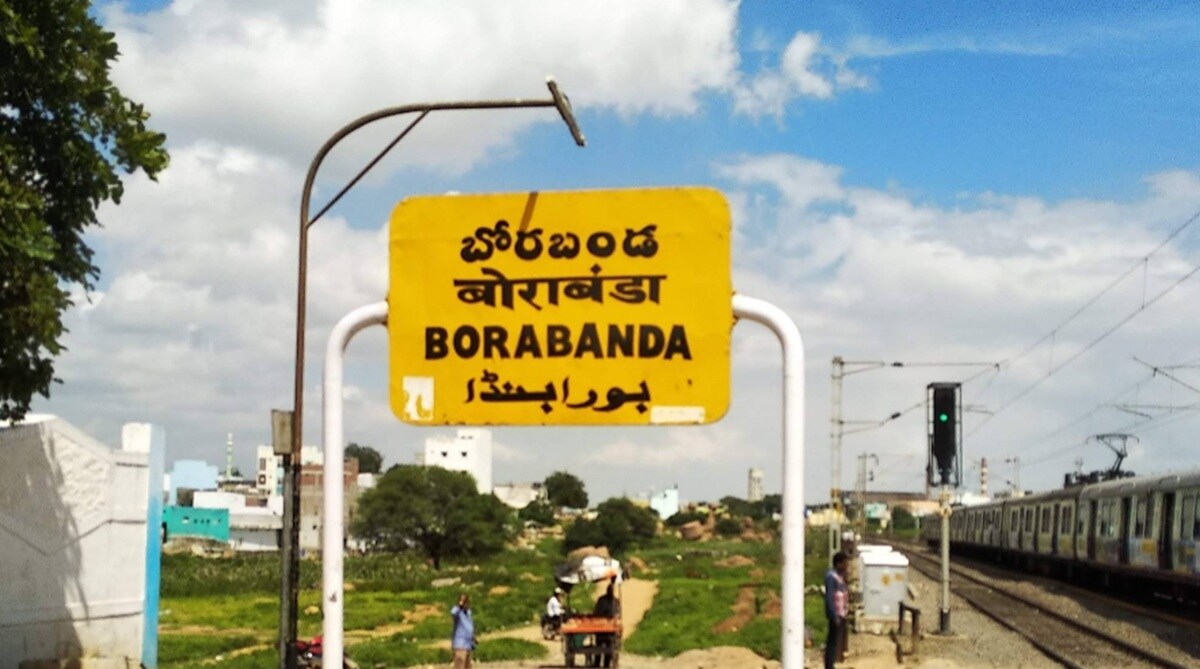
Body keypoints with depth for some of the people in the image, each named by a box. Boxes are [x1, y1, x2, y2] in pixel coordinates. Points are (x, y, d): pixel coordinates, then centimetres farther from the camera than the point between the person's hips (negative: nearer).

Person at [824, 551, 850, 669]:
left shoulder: (840, 576, 14)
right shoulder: (831, 576, -16)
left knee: (835, 642, 13)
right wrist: (835, 616, -22)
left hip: (841, 614, 10)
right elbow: (829, 597, -20)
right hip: (836, 615, -10)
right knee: (832, 642, -7)